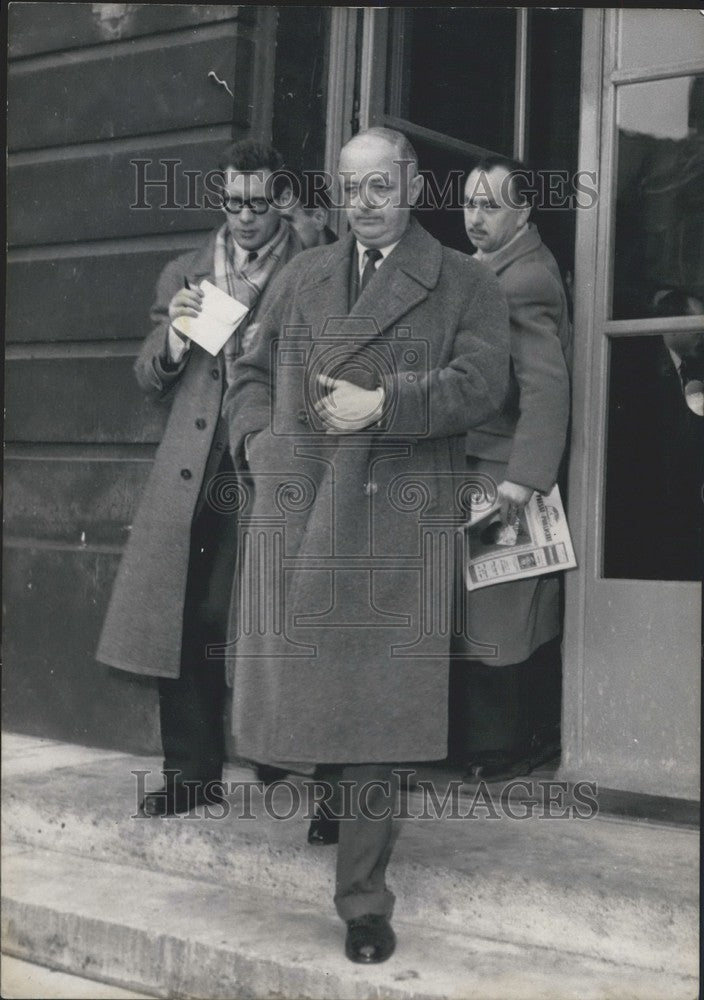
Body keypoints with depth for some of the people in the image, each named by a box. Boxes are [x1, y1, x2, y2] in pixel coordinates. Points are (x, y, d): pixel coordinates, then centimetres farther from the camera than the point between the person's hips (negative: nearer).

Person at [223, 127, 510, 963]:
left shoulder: (463, 284, 7)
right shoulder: (301, 277, 18)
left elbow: (479, 385, -5)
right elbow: (253, 373, 21)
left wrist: (381, 403, -12)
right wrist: (258, 443, 3)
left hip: (394, 521, -3)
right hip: (293, 511, 4)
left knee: (372, 700, -1)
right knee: (295, 680, 3)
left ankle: (363, 898, 8)